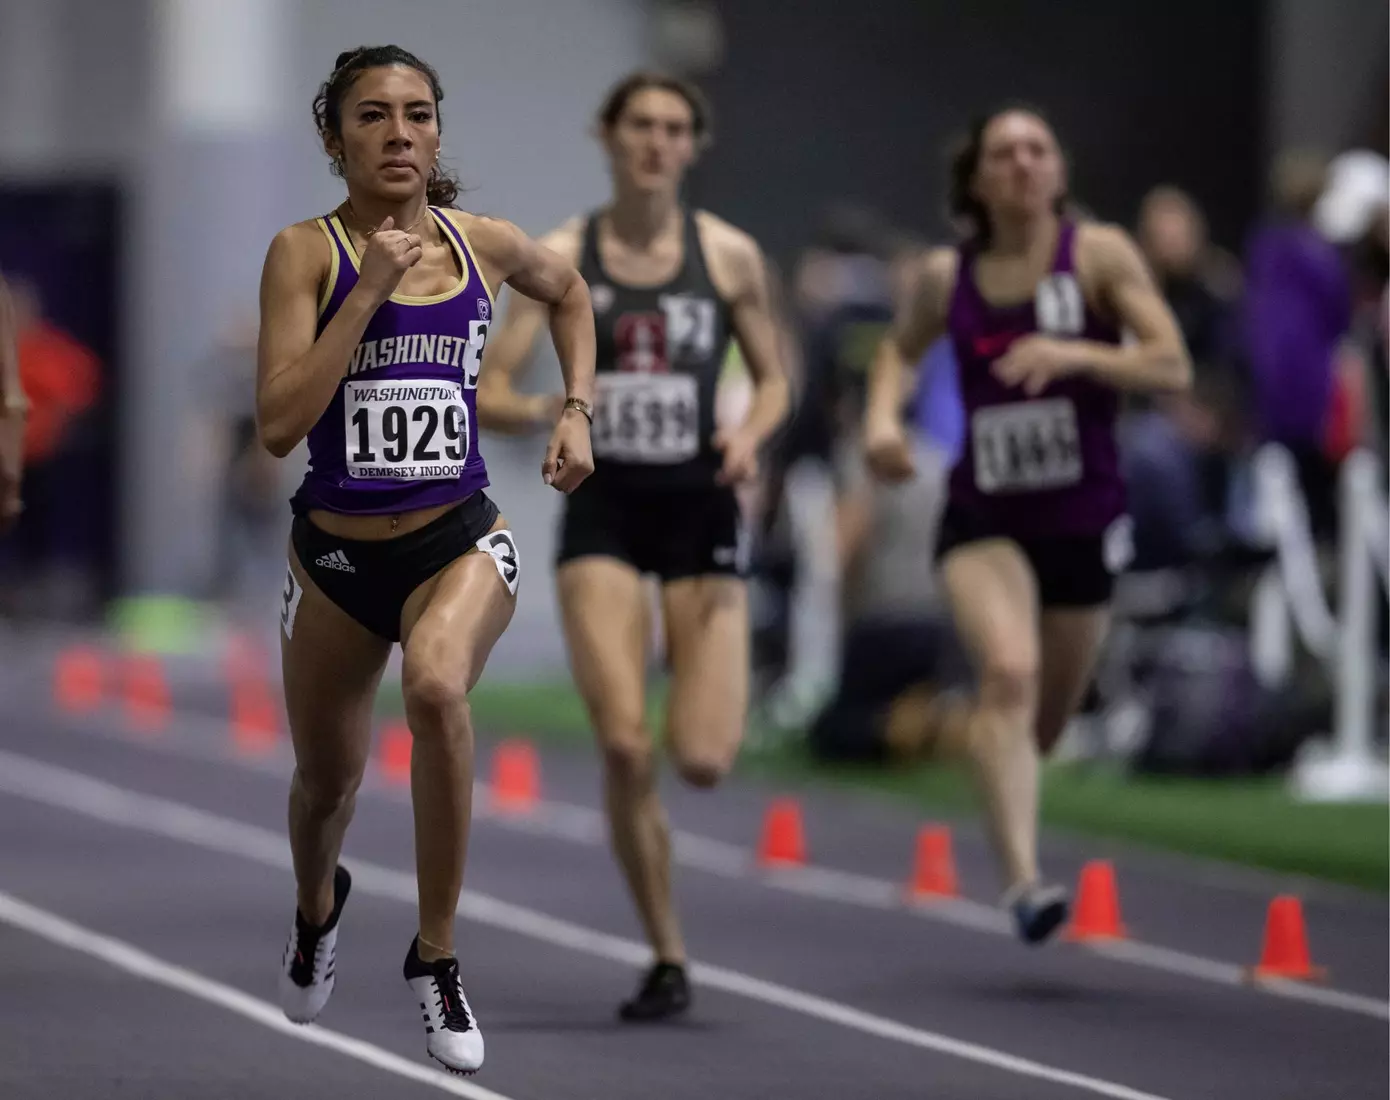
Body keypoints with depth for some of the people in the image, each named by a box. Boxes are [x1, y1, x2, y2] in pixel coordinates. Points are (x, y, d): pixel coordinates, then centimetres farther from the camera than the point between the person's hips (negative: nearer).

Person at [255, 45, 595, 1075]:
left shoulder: (484, 243, -1)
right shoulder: (306, 252, -9)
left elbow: (569, 291, 23)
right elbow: (279, 423, -20)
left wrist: (578, 410, 11)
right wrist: (369, 291, -22)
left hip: (460, 540, 0)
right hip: (336, 554, 0)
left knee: (436, 687, -34)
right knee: (328, 778, 19)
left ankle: (437, 954, -18)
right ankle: (319, 905, 57)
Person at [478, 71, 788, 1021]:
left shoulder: (729, 255, 1)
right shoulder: (561, 257, 0)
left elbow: (773, 379, 11)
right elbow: (487, 393, -1)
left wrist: (751, 435, -11)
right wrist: (536, 410, -23)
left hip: (700, 509, 0)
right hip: (603, 512, 0)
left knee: (704, 759, -11)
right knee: (625, 747, -13)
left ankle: (706, 713, 29)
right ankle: (668, 961, 2)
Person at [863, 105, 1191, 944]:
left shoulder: (1100, 255, -6)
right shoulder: (948, 277, 1)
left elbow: (1173, 367, -12)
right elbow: (901, 350, 22)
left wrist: (1072, 354, -27)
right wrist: (883, 415, 2)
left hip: (1084, 522, 1)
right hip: (984, 520, -1)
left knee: (1038, 731, 11)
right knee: (1010, 670, -29)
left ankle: (951, 724, 47)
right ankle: (1025, 880, -35)